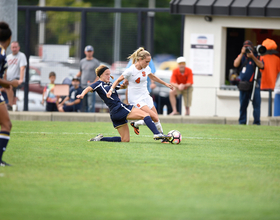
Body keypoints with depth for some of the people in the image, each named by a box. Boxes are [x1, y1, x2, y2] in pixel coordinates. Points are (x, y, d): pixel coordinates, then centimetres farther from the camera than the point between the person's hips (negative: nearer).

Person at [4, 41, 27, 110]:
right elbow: (5, 70, 23)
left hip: (17, 79, -7)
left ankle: (10, 105, -34)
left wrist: (21, 79, -26)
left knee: (9, 87, -34)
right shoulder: (8, 57, 18)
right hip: (9, 80, 7)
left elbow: (22, 68, -14)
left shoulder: (21, 56, -1)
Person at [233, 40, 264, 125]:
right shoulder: (241, 56, 11)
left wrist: (252, 57, -20)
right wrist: (242, 53, -13)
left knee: (256, 104, -7)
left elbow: (261, 66, -13)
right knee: (243, 105, 6)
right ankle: (242, 122, 10)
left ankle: (257, 122, -4)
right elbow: (236, 64, -7)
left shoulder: (256, 56, 3)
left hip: (254, 85, -3)